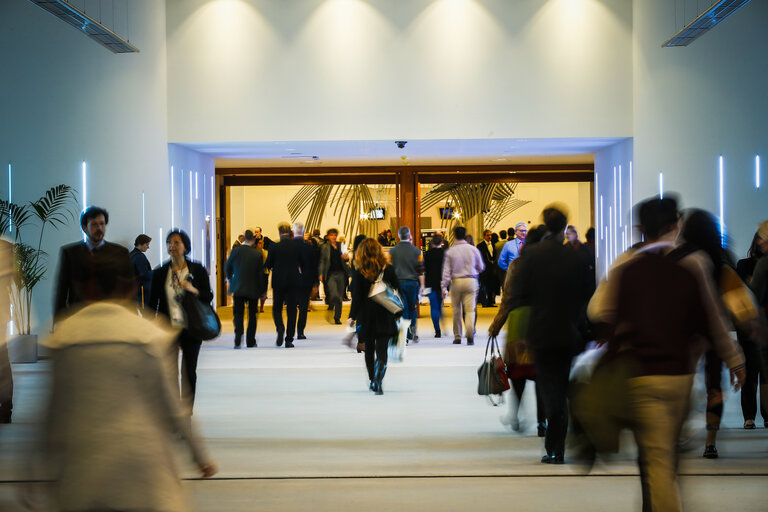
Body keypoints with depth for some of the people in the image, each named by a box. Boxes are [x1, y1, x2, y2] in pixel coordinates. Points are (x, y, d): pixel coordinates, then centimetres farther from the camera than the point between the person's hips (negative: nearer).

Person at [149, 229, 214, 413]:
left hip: (191, 329, 0)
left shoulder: (198, 270, 0)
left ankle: (186, 412, 20)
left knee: (189, 372, 6)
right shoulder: (160, 273, 2)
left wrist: (194, 291, -17)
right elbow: (153, 303, 6)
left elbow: (209, 296, 3)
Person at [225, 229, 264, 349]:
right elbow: (260, 273, -5)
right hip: (253, 289, 0)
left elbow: (227, 267, 2)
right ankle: (250, 341, 13)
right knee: (252, 315, 12)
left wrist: (231, 279, 21)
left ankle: (238, 337, -17)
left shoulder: (236, 251, -8)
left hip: (238, 288, 0)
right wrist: (262, 291, 3)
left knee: (238, 313, 5)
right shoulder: (257, 253, -9)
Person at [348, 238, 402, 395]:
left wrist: (352, 316, 0)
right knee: (382, 351, -3)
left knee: (369, 350, 17)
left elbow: (356, 297, -9)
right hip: (384, 317, 0)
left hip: (366, 317, 0)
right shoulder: (387, 269, -4)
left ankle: (373, 382, 27)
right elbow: (398, 290, 2)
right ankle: (378, 382, -21)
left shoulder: (358, 273, -8)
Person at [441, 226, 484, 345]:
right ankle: (470, 334, -22)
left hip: (456, 281, 0)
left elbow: (446, 270, -4)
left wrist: (444, 287, 0)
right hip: (471, 281, 0)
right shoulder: (473, 249, 0)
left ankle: (457, 337, 16)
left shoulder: (450, 251, -4)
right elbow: (481, 267, 9)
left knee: (456, 310, 12)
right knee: (470, 309, -2)